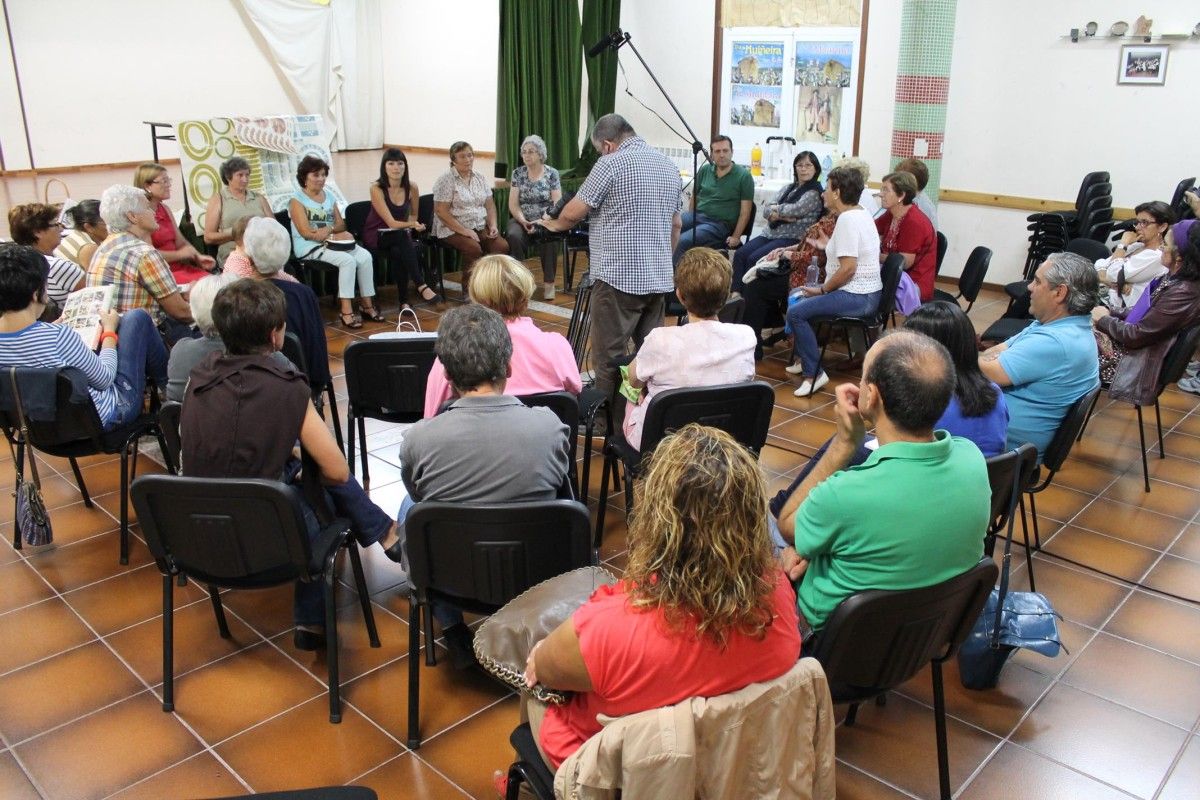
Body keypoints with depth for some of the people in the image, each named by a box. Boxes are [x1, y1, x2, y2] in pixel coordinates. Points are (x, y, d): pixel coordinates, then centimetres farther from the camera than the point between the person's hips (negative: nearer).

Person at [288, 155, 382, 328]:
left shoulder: (329, 196, 19)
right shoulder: (297, 200, -2)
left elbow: (341, 224, 11)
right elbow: (306, 233, -12)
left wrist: (329, 229, -12)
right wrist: (334, 236, -17)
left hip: (332, 241, 6)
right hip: (310, 247, -6)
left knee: (366, 256, -19)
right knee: (348, 260, -31)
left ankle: (367, 305, -13)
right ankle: (346, 312, -31)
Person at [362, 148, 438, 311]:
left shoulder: (412, 188, -4)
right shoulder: (377, 189, -16)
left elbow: (413, 215, 15)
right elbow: (391, 223, -22)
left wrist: (412, 224, -6)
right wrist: (411, 225, -37)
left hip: (400, 236, 3)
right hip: (376, 236, -3)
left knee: (398, 252, -34)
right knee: (402, 235, -36)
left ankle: (404, 301, -26)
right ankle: (421, 286, -39)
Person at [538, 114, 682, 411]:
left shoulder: (611, 163, -10)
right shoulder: (669, 165, 14)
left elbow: (573, 213, -8)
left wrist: (554, 225, 13)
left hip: (619, 276, -8)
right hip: (659, 277, 8)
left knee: (609, 355, 0)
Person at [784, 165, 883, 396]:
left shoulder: (847, 219, -20)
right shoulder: (860, 213, 12)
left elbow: (848, 268, -26)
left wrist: (822, 290, -15)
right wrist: (829, 245, 22)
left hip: (857, 297, -11)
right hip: (864, 292, 11)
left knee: (796, 312, -19)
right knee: (797, 295, 22)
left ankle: (813, 373, -14)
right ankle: (802, 358, 27)